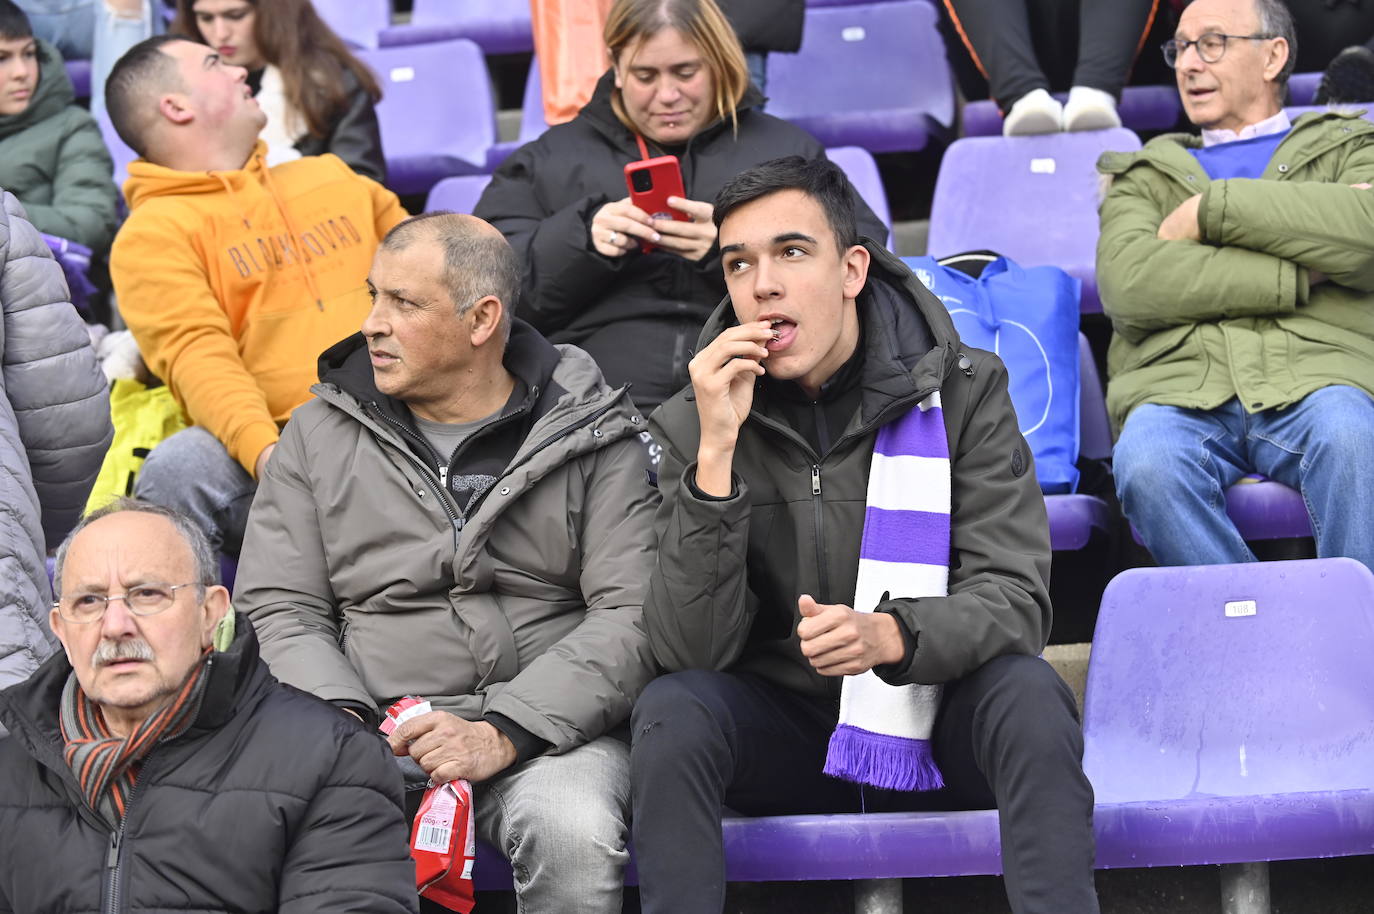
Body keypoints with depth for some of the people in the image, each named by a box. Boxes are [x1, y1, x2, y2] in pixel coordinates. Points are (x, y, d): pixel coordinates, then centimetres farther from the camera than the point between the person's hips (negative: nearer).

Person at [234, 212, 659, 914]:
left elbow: (632, 616, -4)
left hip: (543, 731, -1)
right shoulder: (319, 434, 14)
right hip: (374, 732, 1)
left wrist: (503, 733, -18)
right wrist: (344, 722, -12)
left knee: (575, 836, -35)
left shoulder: (589, 436, 6)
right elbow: (278, 611, 9)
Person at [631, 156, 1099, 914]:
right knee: (671, 710, -29)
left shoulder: (963, 392, -5)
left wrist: (892, 636, -33)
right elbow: (690, 649, -14)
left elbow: (1014, 597, -12)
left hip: (935, 719, 0)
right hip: (782, 730, 1)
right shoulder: (695, 425, -5)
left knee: (1025, 692, -31)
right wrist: (717, 451, -24)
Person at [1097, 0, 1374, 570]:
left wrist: (1212, 208, 2)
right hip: (1178, 388, 1)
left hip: (1313, 378, -1)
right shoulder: (1145, 175, 29)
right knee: (1146, 464, -35)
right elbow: (1128, 284, 4)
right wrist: (1300, 275, -2)